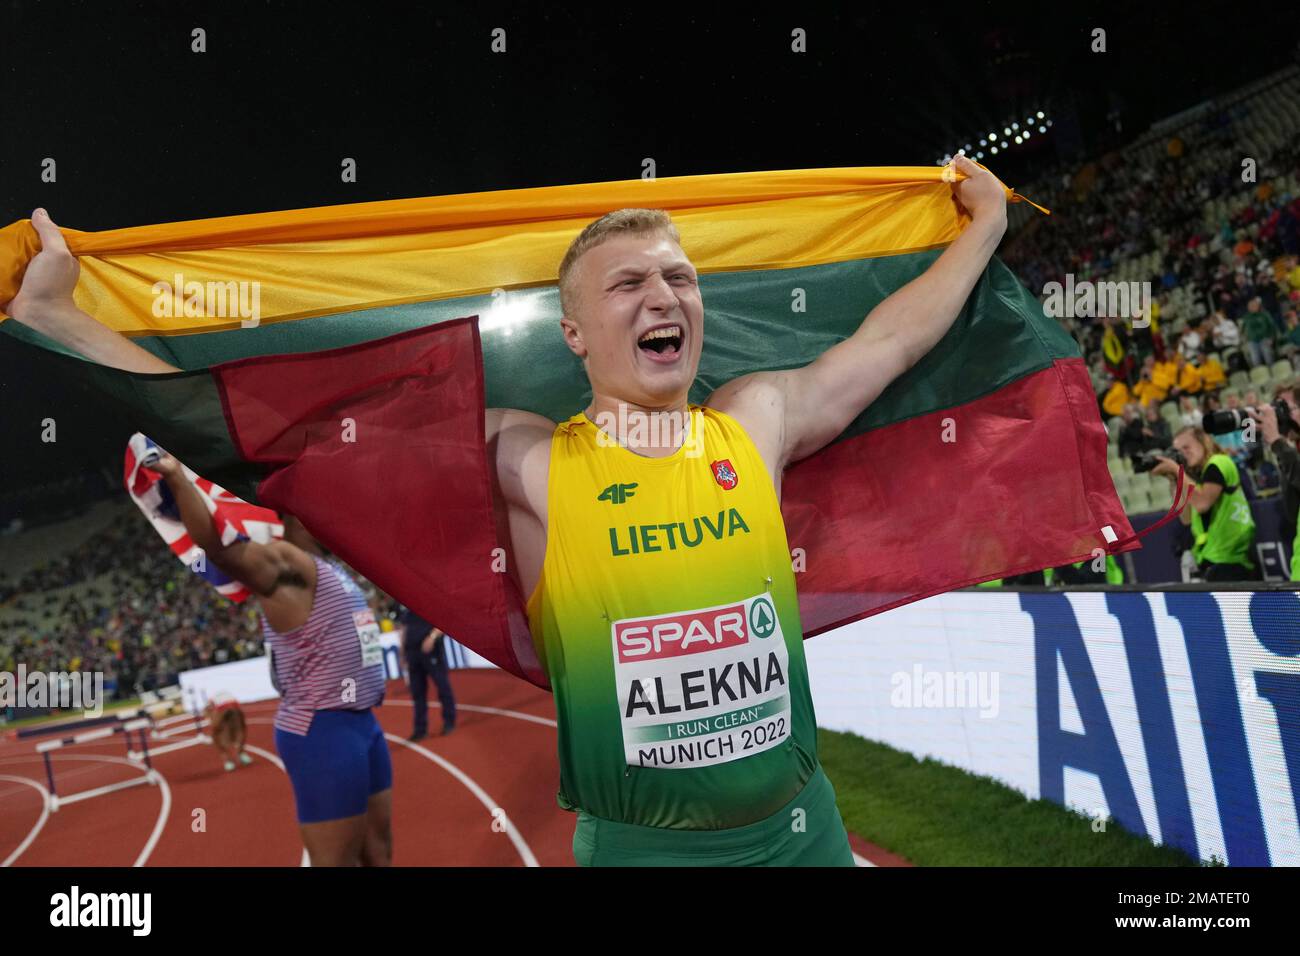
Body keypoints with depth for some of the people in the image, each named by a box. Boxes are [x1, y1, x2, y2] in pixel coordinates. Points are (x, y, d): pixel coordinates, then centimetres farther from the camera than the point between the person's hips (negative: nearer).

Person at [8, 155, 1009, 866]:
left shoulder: (757, 422, 0)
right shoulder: (523, 462, -9)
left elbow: (893, 336, 14)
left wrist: (985, 223, 27)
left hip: (802, 825, 3)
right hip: (635, 844, -2)